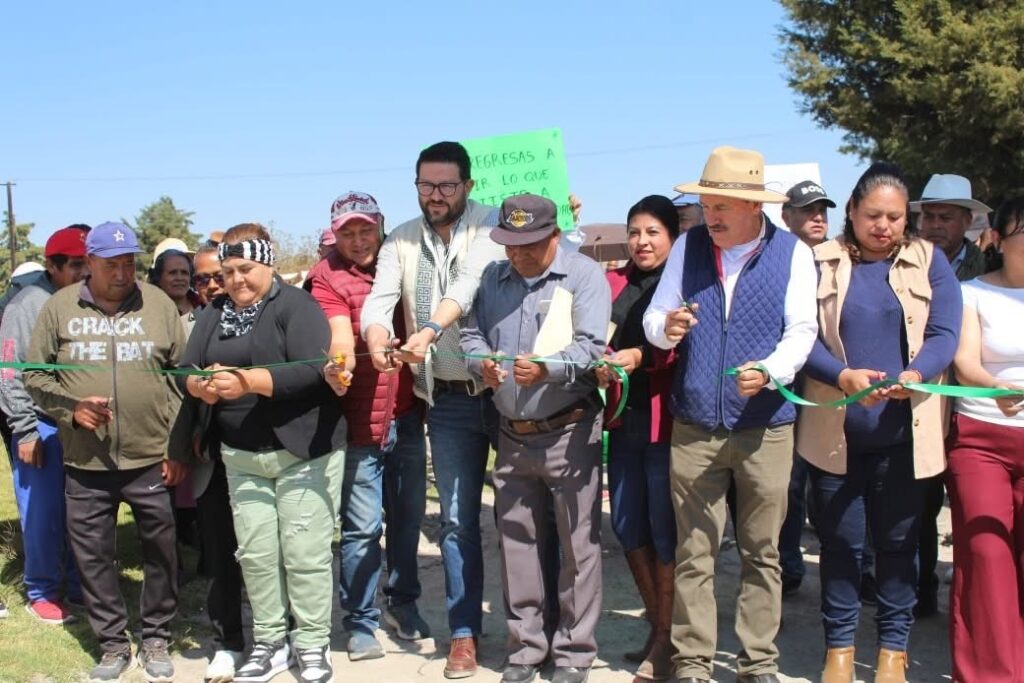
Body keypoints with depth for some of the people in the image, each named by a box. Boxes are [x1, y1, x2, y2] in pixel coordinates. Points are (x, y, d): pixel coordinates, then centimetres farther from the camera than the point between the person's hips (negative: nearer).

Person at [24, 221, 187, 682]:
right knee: (93, 557, 8)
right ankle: (113, 645, 24)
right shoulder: (59, 308, 2)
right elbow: (34, 375, 6)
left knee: (160, 553, 8)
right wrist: (70, 408, -11)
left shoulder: (159, 304, 1)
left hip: (151, 459, 0)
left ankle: (156, 639, 25)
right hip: (84, 463, 1)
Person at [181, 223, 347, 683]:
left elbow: (314, 369, -22)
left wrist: (250, 381, -28)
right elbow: (187, 370, 6)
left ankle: (312, 646, 12)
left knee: (304, 552, -1)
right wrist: (203, 385, -17)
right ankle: (270, 643, 23)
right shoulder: (214, 314, 10)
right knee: (255, 553, 10)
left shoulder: (296, 306, -10)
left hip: (302, 451, -6)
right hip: (241, 456, 6)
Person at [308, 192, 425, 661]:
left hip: (406, 415, 4)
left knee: (408, 516, 14)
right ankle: (361, 622, 14)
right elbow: (340, 337, -21)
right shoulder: (328, 277, -6)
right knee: (362, 527, 0)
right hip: (359, 423, -4)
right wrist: (339, 365, -42)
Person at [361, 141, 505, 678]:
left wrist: (430, 330, -40)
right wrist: (376, 336, -31)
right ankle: (465, 632, 19)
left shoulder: (490, 226, -7)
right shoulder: (401, 241, 5)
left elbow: (470, 283, -24)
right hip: (448, 397, 3)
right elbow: (379, 299, -8)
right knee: (457, 517, 8)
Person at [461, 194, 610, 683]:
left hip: (569, 432, -5)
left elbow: (590, 346, -17)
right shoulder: (493, 277, 10)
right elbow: (473, 336, 10)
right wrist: (482, 365, -12)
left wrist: (545, 368, -34)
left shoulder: (583, 275, -7)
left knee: (578, 544, 2)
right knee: (516, 542, 11)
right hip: (513, 435, 5)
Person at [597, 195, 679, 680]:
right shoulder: (614, 284, 13)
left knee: (664, 528, 1)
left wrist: (640, 356, -26)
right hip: (623, 418, 6)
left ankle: (667, 639, 14)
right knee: (627, 525, 10)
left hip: (666, 419, -5)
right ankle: (657, 626, 27)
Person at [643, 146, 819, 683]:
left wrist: (770, 370, -24)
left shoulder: (792, 253, 0)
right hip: (693, 427, 1)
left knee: (762, 552, 7)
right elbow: (654, 318, 4)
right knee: (693, 554, 4)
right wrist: (667, 326, -19)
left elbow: (802, 330, -6)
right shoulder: (688, 246, 6)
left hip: (765, 428, -1)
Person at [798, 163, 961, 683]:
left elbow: (944, 335, -3)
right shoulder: (821, 262, 2)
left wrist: (915, 374, -24)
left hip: (903, 431, 1)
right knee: (839, 540, 6)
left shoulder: (929, 262, 5)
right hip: (836, 430, 0)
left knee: (897, 540, 8)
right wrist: (843, 377, -23)